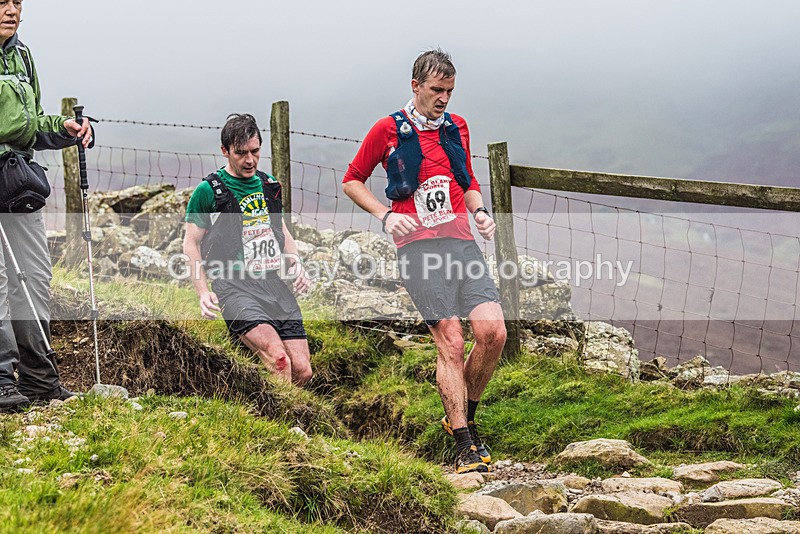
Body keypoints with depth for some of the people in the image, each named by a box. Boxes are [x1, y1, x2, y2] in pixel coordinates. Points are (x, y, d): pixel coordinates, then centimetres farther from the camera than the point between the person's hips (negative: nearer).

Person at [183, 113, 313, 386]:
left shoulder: (269, 185, 16)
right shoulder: (208, 191, -1)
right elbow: (191, 244, 3)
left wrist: (297, 264, 12)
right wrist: (203, 293, -9)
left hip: (275, 283, 6)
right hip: (235, 287, -6)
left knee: (303, 371, -5)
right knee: (278, 358, -29)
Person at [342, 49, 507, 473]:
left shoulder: (457, 127, 17)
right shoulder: (388, 130, 3)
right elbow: (352, 181, 12)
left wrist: (479, 211, 9)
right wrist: (385, 215, -2)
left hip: (461, 242, 4)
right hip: (418, 247, -4)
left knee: (493, 332, -11)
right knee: (451, 343, -11)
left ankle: (462, 417, 12)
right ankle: (465, 445, -5)